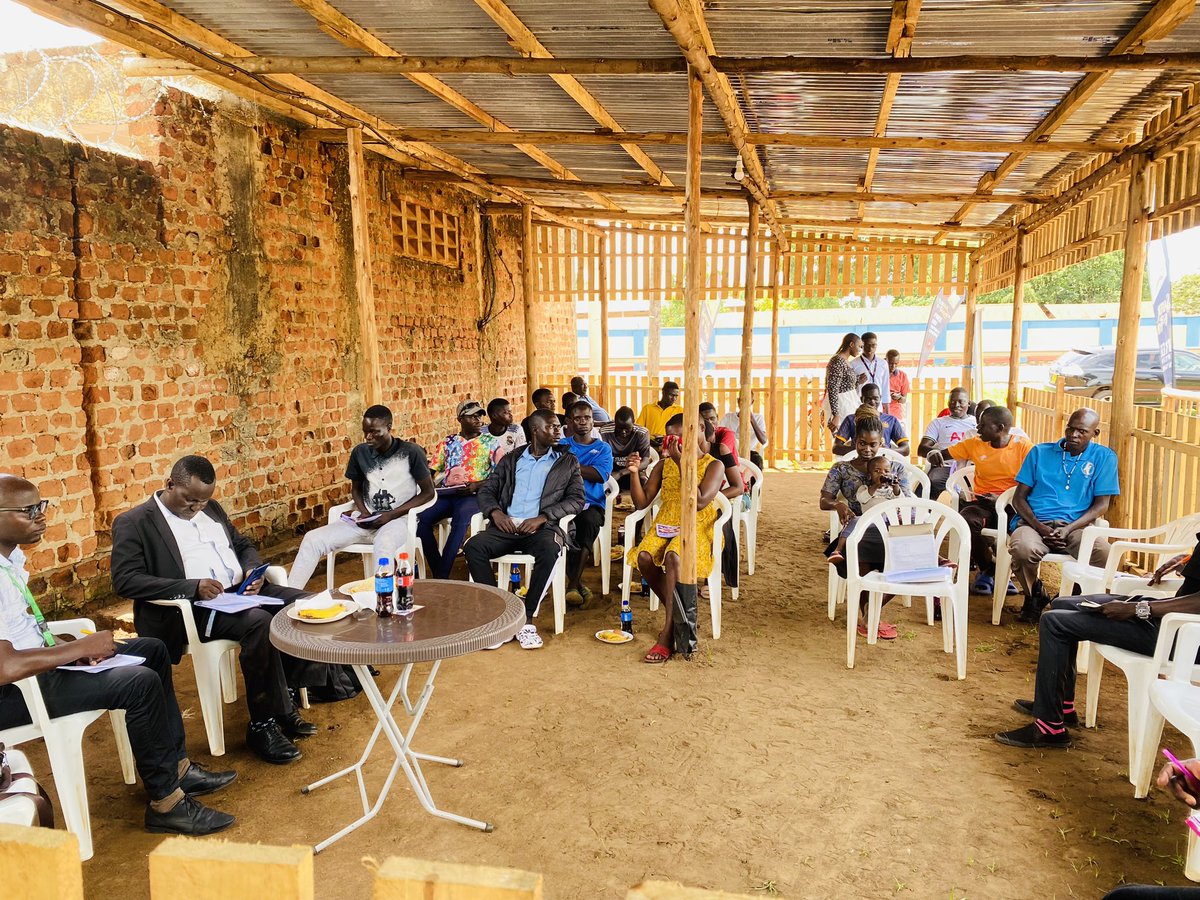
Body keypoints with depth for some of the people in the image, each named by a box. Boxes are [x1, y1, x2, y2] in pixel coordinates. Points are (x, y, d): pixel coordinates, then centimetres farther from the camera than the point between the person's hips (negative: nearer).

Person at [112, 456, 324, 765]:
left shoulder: (210, 508, 18)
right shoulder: (134, 523, -3)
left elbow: (244, 545, 25)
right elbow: (125, 581, -13)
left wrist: (253, 569, 0)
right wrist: (193, 587, -23)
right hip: (188, 610, -7)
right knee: (259, 622, -33)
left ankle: (286, 698, -4)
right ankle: (263, 724, -18)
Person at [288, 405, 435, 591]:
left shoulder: (411, 452, -7)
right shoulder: (360, 452, 7)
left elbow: (428, 492, -4)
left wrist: (392, 514, -14)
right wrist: (363, 512, -4)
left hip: (398, 519, -5)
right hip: (366, 520, 5)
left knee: (383, 545, -42)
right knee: (312, 539, -13)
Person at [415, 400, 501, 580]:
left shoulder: (490, 442, 9)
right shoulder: (448, 442, 18)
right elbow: (431, 471, 17)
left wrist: (477, 485, -15)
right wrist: (432, 484, -6)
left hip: (475, 496, -3)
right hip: (446, 495, 3)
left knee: (461, 518, -38)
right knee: (420, 517, -26)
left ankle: (442, 575, -31)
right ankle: (437, 573, -16)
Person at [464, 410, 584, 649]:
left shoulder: (567, 461, 14)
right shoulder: (510, 460, 21)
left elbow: (576, 499, 2)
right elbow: (486, 491, 16)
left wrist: (542, 517, -12)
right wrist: (495, 512, -8)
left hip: (542, 526, -2)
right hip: (507, 525, 2)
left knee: (549, 550, -37)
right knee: (473, 547, -27)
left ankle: (526, 618, -26)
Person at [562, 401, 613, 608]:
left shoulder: (603, 448, 17)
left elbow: (601, 475, -3)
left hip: (592, 503, 0)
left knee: (589, 521, -37)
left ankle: (573, 584, -27)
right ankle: (579, 583, -19)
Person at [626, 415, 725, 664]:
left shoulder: (713, 465, -4)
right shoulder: (664, 464, 10)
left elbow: (699, 502, -19)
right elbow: (641, 502, 7)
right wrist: (635, 473, -9)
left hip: (697, 527, -5)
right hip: (665, 524, 5)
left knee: (673, 557, -37)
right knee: (644, 556, -28)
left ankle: (668, 634, -30)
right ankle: (677, 616, -7)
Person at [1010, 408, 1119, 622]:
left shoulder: (1104, 458, 11)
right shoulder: (1040, 452, 13)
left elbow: (1102, 505, 4)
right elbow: (1019, 498, 8)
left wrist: (1068, 529, -13)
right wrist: (1040, 528, -11)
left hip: (1075, 525, 1)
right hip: (1034, 522, 0)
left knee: (1104, 553, -32)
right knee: (1024, 550, -36)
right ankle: (1034, 595, 0)